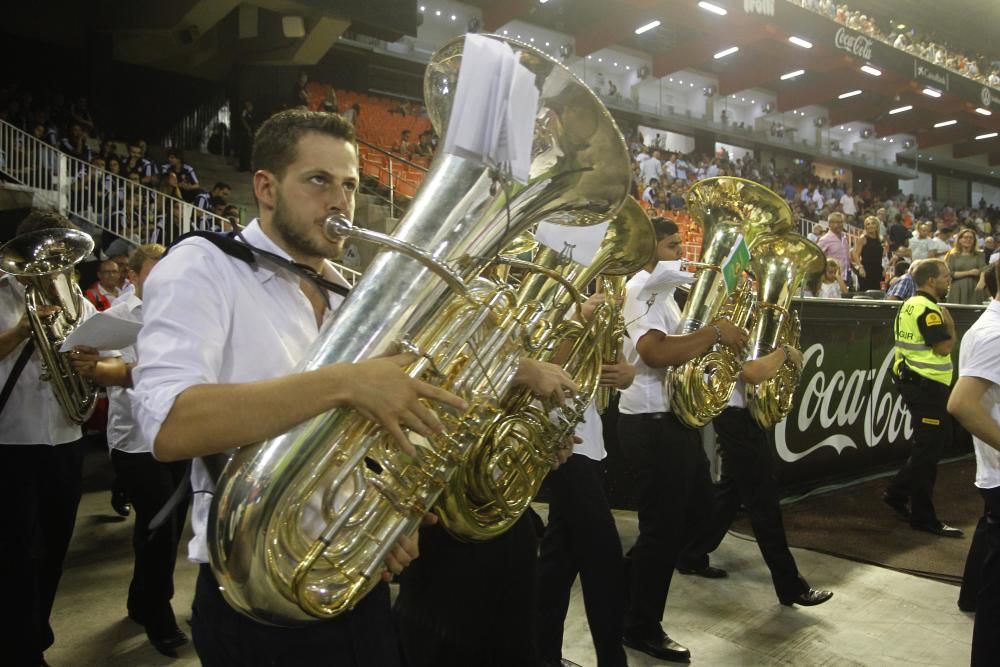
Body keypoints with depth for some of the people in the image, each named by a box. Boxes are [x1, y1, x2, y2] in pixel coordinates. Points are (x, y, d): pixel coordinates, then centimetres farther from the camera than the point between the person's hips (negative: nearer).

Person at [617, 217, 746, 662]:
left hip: (672, 417, 10)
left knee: (697, 508, 20)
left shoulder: (661, 289, 18)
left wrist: (711, 339, 4)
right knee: (663, 527, 0)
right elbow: (655, 352, -33)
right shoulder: (643, 288, -16)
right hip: (652, 422, -10)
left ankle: (630, 575, 33)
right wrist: (713, 331, -23)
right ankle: (642, 628, 18)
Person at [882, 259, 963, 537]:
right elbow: (943, 348, -20)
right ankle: (923, 516, 7)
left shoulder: (910, 304, 14)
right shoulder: (928, 309, -17)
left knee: (928, 445, 20)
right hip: (927, 386, -10)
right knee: (928, 449, -2)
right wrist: (950, 326, -6)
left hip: (913, 381, 10)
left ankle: (897, 492, 24)